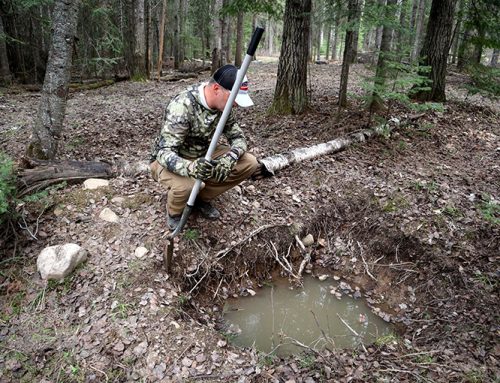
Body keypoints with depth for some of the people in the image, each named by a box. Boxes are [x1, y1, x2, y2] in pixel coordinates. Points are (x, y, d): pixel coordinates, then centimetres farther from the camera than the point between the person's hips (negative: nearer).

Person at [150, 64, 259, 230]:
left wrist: (230, 158, -28)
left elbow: (238, 136, -3)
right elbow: (164, 153, -35)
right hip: (171, 161, -6)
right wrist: (190, 168, -57)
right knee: (185, 185, -41)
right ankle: (174, 212, -2)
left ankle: (202, 198, 7)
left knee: (249, 163, -11)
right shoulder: (182, 105, -32)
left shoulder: (222, 105, -10)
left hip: (202, 155, 6)